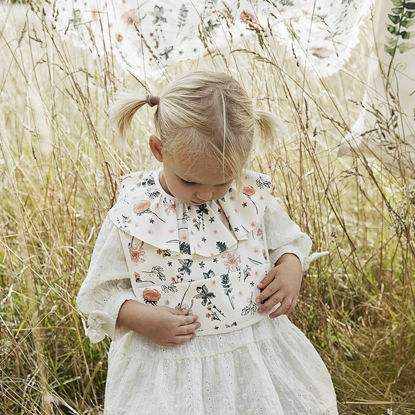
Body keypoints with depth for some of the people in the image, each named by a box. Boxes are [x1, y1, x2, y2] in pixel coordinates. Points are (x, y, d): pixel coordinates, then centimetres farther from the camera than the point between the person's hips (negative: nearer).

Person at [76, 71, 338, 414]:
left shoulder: (253, 196, -5)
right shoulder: (131, 218, -12)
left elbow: (289, 240, 11)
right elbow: (99, 293, -3)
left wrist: (292, 267, -10)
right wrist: (140, 317, -20)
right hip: (170, 364, -2)